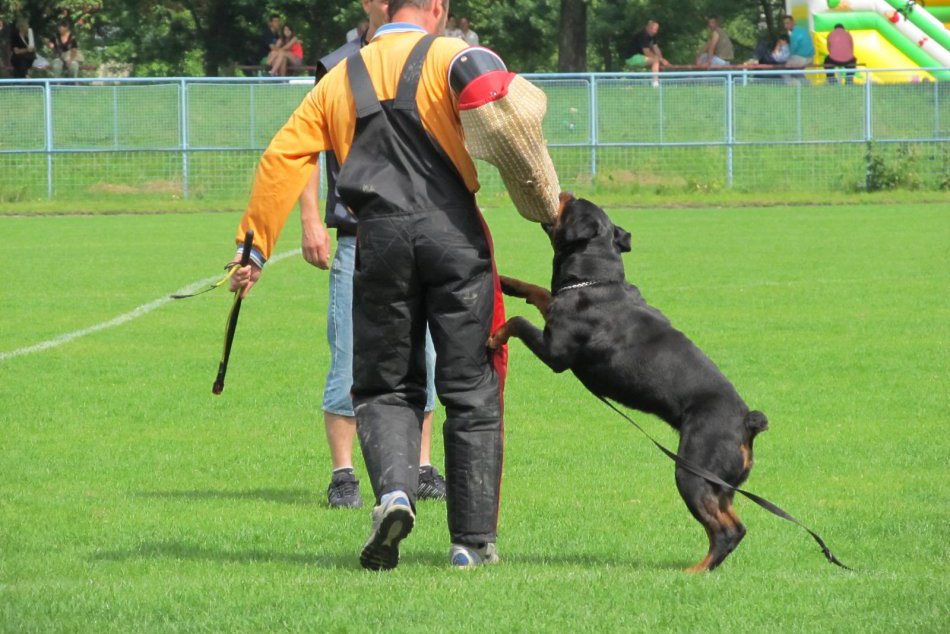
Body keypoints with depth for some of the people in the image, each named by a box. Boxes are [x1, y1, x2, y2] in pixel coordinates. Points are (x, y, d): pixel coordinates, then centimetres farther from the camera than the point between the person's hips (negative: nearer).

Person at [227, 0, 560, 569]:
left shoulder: (341, 79, 19)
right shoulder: (446, 55, 6)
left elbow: (283, 160, 13)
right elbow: (482, 75, -17)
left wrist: (254, 249, 17)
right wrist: (542, 196, -11)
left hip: (380, 238, 2)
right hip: (452, 232, -2)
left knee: (385, 387, 12)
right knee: (471, 391, 6)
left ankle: (394, 490, -17)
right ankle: (474, 539, 6)